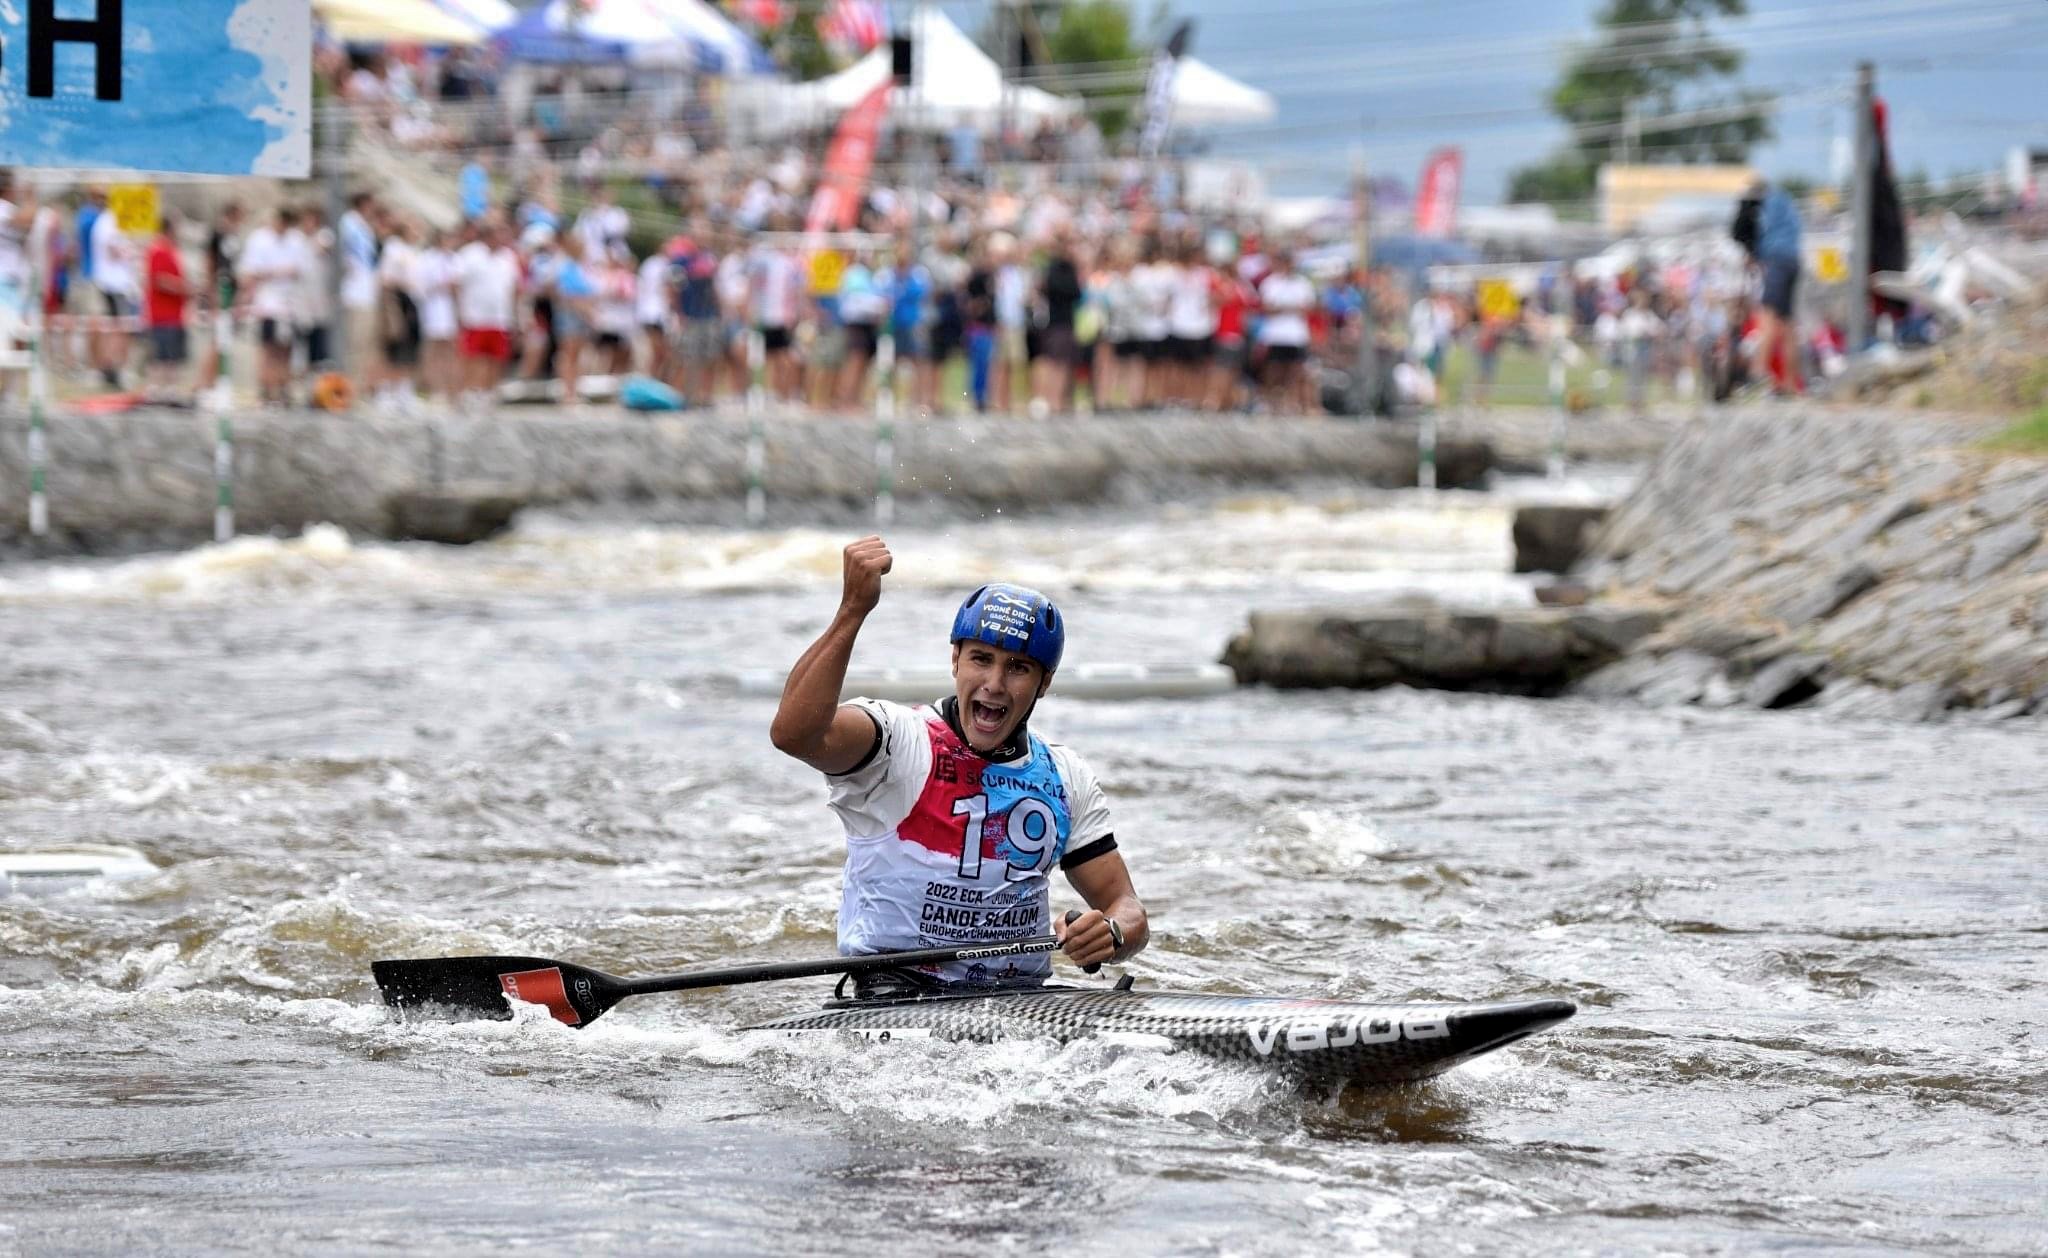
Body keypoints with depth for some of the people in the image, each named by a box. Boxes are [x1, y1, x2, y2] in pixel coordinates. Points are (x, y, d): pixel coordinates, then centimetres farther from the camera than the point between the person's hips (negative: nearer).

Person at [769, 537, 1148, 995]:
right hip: (894, 991, -5)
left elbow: (1126, 908, 11)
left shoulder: (1067, 780, 12)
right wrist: (853, 610, -33)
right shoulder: (898, 739, -5)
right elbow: (794, 733, -26)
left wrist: (1112, 933, -15)